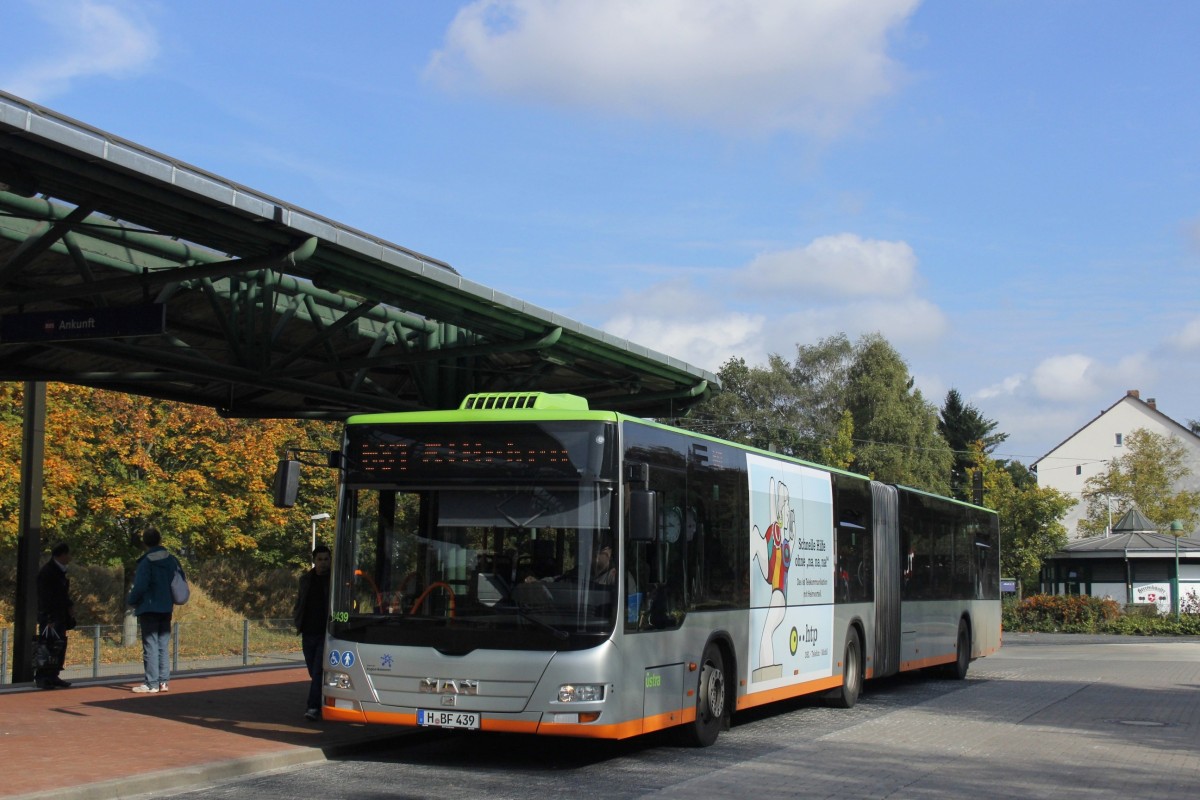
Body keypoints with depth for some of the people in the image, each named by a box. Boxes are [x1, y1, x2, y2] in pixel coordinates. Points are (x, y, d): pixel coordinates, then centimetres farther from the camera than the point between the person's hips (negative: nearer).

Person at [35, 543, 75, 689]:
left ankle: (52, 677, 13)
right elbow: (44, 597, -18)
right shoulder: (47, 571, -14)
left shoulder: (60, 571, 14)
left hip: (60, 616, 9)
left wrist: (70, 605, 9)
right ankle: (40, 678, -5)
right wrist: (49, 619, -21)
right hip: (49, 618, -9)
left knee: (59, 647, 9)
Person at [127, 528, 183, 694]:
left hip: (149, 609, -6)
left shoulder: (146, 562, -13)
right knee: (163, 646, 12)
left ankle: (151, 684, -4)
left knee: (150, 646, -3)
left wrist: (132, 601, 0)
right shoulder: (172, 560, 5)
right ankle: (163, 681, 13)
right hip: (166, 609, 6)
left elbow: (140, 586, -18)